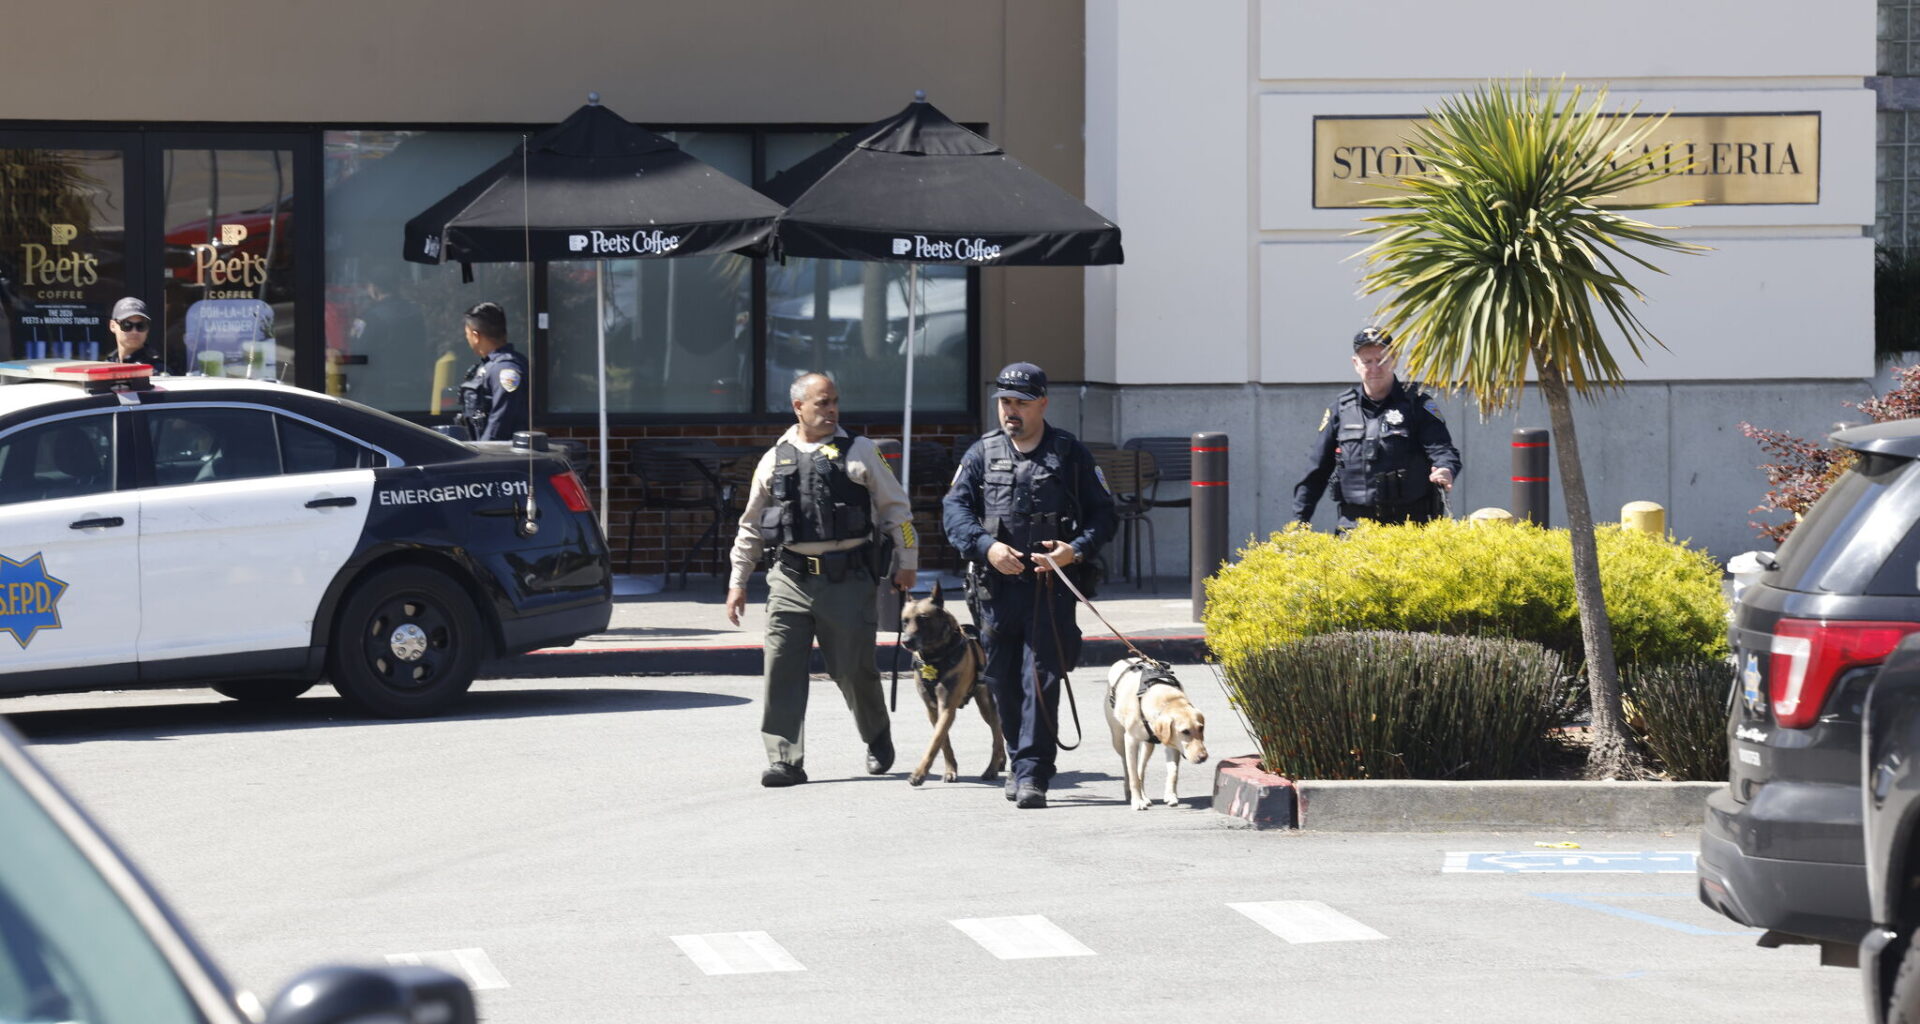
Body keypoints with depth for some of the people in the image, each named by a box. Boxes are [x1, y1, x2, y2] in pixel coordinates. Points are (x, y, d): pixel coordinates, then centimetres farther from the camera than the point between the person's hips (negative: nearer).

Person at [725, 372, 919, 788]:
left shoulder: (860, 452, 6)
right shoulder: (775, 460, 12)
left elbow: (895, 508, 10)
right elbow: (750, 526, 17)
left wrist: (906, 562, 5)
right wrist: (737, 582, 14)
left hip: (847, 580, -2)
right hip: (790, 580, 2)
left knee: (854, 669, 3)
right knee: (782, 670, -7)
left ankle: (878, 738, 30)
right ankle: (785, 761, -4)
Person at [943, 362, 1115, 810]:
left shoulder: (1071, 454, 7)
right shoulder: (981, 454, 11)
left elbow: (1102, 513, 7)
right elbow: (955, 508, 2)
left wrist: (1077, 549, -12)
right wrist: (986, 546, -16)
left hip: (1051, 587, -3)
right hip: (997, 586, 3)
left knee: (1041, 677, -11)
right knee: (1002, 680, 9)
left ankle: (1032, 773, -11)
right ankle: (1020, 758, 28)